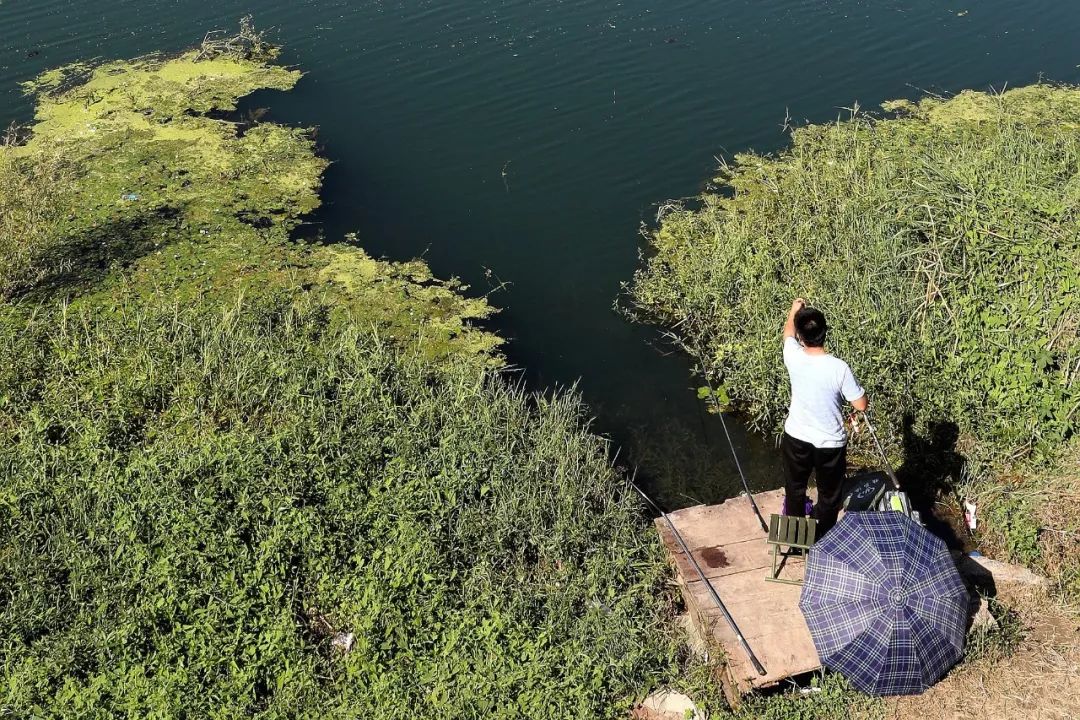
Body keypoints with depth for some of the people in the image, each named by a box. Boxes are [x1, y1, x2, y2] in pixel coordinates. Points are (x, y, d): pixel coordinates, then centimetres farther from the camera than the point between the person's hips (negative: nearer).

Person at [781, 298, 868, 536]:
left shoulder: (793, 357, -18)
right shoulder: (839, 368, -25)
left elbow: (788, 333, 7)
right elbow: (861, 405, -14)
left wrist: (794, 309, 25)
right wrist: (850, 387, 6)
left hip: (796, 439, 3)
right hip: (830, 443, -2)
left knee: (795, 489, 25)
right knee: (828, 496, 19)